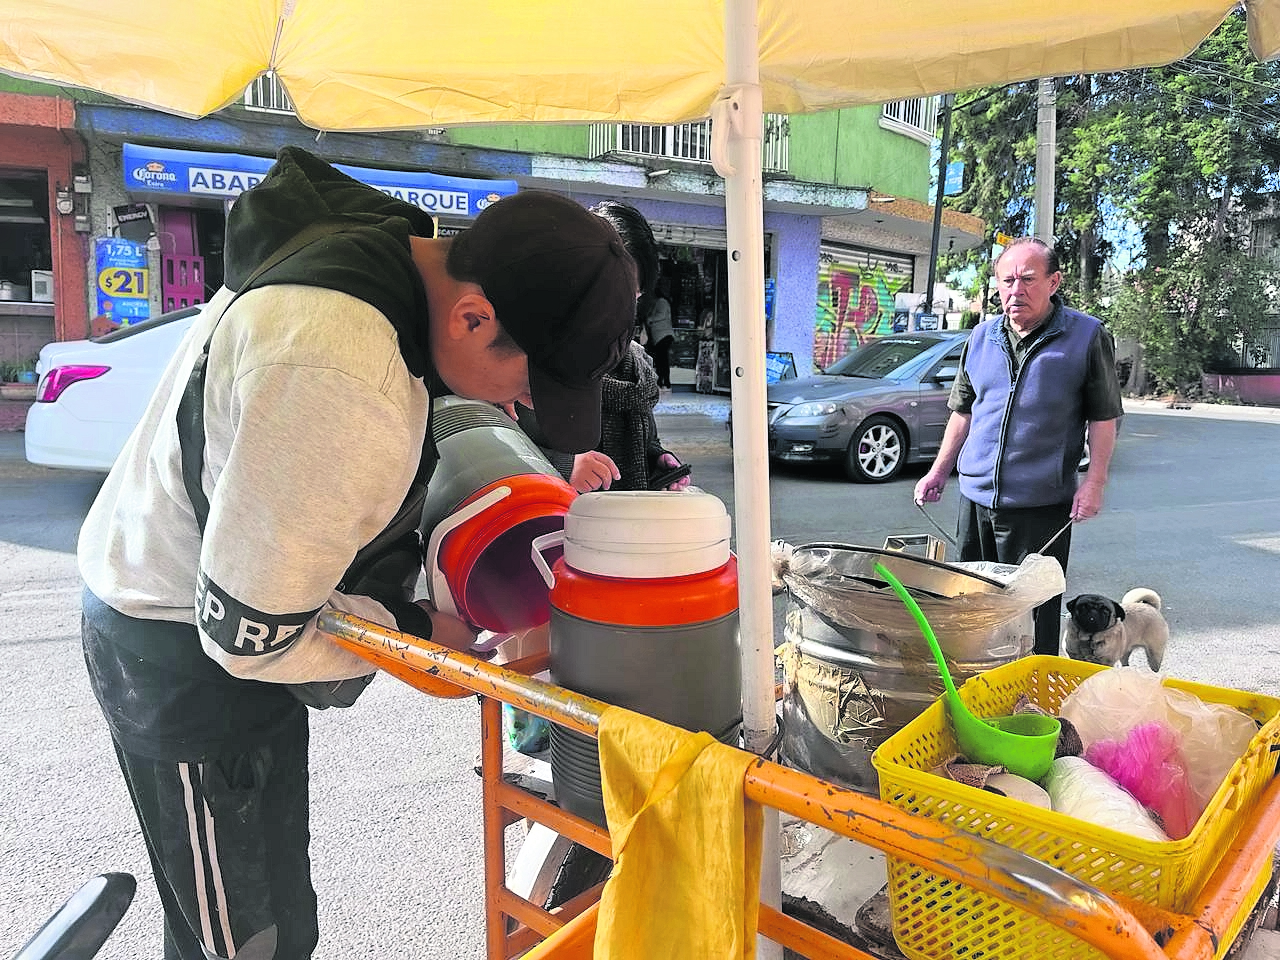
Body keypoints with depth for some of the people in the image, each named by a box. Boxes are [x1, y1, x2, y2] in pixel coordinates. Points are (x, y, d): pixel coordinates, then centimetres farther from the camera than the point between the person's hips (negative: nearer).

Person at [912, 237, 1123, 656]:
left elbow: (1103, 418, -1)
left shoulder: (1088, 336, -4)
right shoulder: (982, 336, 9)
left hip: (1042, 506, -4)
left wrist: (1094, 483, -11)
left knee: (1036, 616, 3)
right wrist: (938, 473, 14)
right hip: (975, 498, 5)